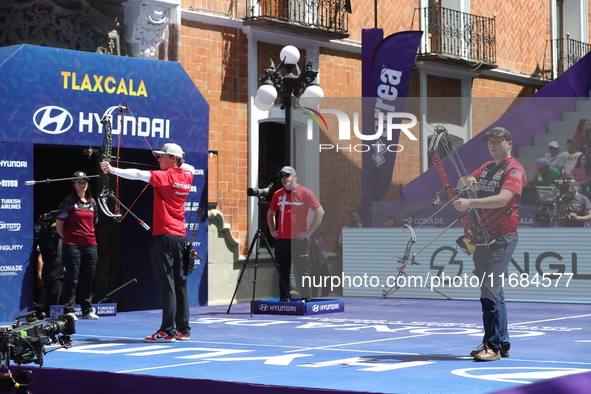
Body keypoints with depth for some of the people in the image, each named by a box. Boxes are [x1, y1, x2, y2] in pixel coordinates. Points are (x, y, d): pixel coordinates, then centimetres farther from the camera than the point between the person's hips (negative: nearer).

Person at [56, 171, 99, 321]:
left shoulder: (92, 202, 14)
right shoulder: (69, 201, -2)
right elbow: (59, 224, -1)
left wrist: (90, 237, 14)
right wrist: (67, 238, 4)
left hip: (90, 245, 5)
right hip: (72, 246, -5)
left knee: (88, 280, 8)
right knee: (72, 279, -4)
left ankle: (87, 310, 15)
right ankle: (69, 311, -1)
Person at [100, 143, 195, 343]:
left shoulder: (165, 177, -9)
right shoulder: (187, 175, 11)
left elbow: (138, 174, -20)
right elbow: (188, 167, 36)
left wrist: (113, 170, -21)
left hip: (164, 234, -7)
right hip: (181, 235, 7)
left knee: (166, 283, -8)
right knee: (180, 282, 10)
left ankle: (168, 331, -10)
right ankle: (183, 330, 12)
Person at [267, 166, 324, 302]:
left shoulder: (305, 192, -3)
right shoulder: (278, 194, 13)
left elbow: (320, 212, -6)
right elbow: (270, 213, 28)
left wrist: (309, 231, -8)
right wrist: (272, 230, 15)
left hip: (298, 239, -5)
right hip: (281, 239, 5)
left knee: (302, 270, -5)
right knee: (282, 270, 9)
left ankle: (306, 298, -1)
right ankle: (284, 298, 16)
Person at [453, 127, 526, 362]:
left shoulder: (514, 169, -8)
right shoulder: (487, 167, 18)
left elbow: (502, 199, -24)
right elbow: (460, 184, 18)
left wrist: (470, 203, -33)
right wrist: (467, 181, -6)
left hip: (502, 237, -8)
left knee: (490, 291, -14)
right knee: (491, 291, 11)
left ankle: (493, 346, -11)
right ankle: (503, 344, 18)